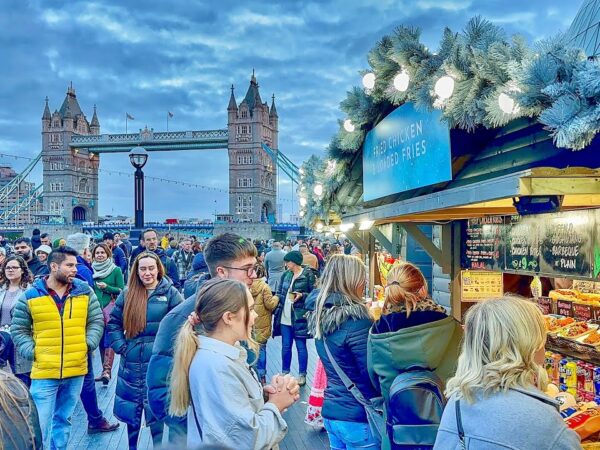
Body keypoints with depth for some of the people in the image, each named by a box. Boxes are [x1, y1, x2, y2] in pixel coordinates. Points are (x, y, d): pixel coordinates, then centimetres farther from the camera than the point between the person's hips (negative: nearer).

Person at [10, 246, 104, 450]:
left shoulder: (85, 291, 1)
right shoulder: (30, 295, -3)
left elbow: (96, 321, 7)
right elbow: (18, 330, 4)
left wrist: (88, 344, -6)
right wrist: (31, 351, -8)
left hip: (76, 371, 2)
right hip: (44, 372, -2)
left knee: (63, 419, 18)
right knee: (41, 425, 1)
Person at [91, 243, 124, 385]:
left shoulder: (116, 270, -1)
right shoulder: (91, 270, 11)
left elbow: (122, 290, -3)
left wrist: (106, 287, -14)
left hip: (110, 308, -4)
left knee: (109, 339, -13)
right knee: (100, 340, 8)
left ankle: (107, 370, -15)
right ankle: (105, 370, 16)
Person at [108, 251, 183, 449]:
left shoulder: (170, 292, -5)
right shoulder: (127, 294, 4)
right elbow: (113, 322, 9)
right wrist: (120, 346, -1)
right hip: (131, 363, 3)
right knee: (131, 411, 16)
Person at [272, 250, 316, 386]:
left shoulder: (308, 274, -7)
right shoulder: (285, 274, 9)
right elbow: (280, 292, 15)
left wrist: (302, 295, -20)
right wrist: (277, 299, -2)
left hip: (299, 316, -5)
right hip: (285, 316, 5)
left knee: (301, 346, 5)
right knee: (285, 346, 12)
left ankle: (302, 375, 17)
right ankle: (285, 372, 26)